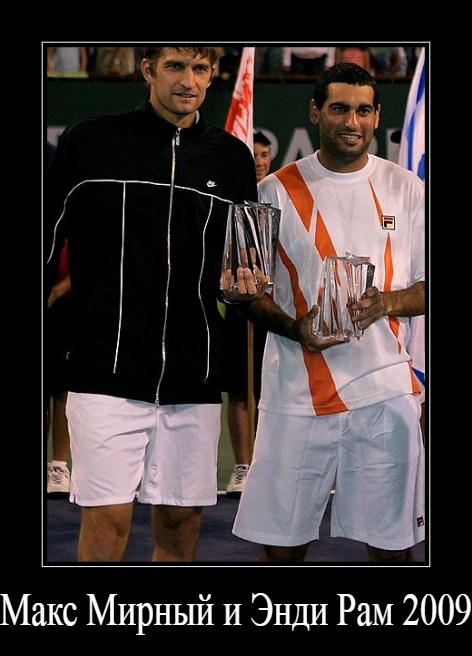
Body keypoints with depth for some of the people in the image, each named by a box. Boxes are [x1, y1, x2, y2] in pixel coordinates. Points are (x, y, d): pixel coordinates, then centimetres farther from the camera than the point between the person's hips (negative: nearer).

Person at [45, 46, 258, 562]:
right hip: (107, 373, -3)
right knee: (107, 519, -8)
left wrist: (247, 282, -3)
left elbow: (247, 257, 19)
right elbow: (47, 243, 6)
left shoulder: (232, 158, 9)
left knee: (181, 522, 7)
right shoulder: (88, 143, 0)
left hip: (194, 379, 3)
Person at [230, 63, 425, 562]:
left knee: (391, 544, 3)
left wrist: (387, 303, -13)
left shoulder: (405, 189, 7)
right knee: (281, 542, 1)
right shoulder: (277, 191, 4)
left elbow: (426, 286, 8)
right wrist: (294, 328, -13)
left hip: (384, 389, 1)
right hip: (297, 394, -1)